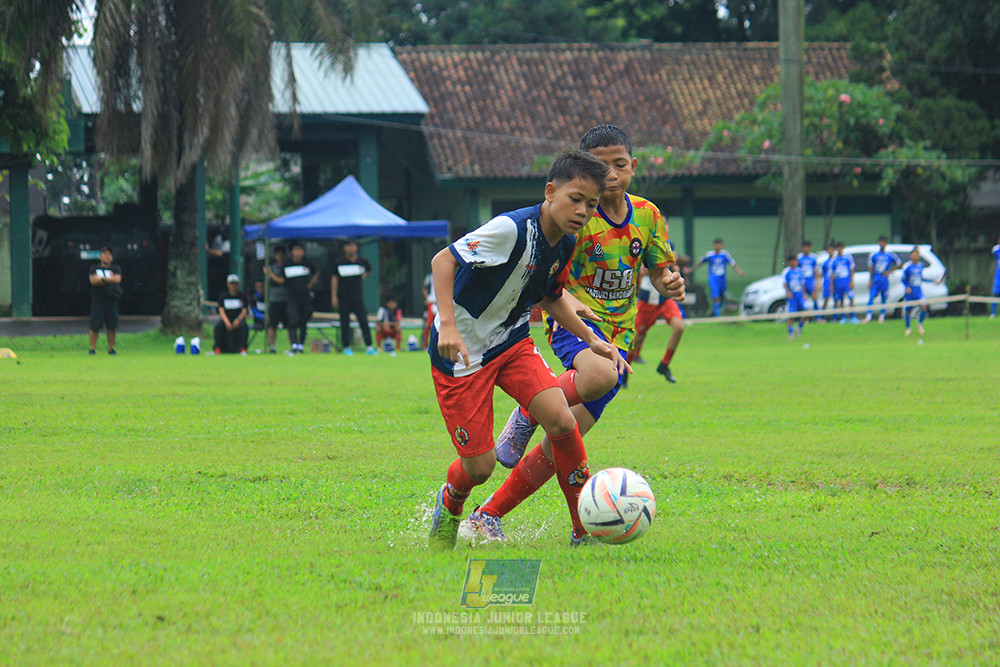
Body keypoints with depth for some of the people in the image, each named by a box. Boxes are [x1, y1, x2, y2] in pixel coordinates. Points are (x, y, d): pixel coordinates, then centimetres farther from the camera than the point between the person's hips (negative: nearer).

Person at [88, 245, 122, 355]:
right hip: (98, 301, -2)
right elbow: (93, 280, -9)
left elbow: (117, 279, -8)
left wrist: (102, 279, -12)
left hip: (112, 302, 2)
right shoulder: (94, 268, 8)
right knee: (95, 326, -5)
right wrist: (109, 279, -8)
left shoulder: (116, 268, 11)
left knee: (112, 326, 0)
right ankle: (92, 348, 3)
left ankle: (111, 348, 9)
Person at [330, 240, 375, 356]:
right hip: (343, 297, -1)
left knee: (363, 321, -7)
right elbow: (334, 278, 2)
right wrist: (334, 296, -4)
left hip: (357, 296, 1)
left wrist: (364, 276, 6)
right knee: (345, 322, 1)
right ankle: (346, 347, 11)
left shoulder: (362, 261, 5)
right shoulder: (339, 262, 0)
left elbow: (369, 270, 26)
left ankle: (369, 346, -5)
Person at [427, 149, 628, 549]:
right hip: (461, 351, -6)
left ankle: (586, 530, -7)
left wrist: (592, 340, 9)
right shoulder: (512, 230, -25)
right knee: (479, 466, -5)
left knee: (560, 419, -18)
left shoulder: (566, 245, 0)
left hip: (512, 342, 6)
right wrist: (447, 324, -35)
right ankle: (450, 503, 32)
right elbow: (443, 260, -25)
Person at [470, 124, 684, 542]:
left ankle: (488, 516, 8)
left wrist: (669, 284, -6)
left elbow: (659, 272, 18)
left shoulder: (647, 216, 7)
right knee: (599, 375, -42)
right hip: (575, 324, -5)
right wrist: (570, 302, -32)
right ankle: (527, 413, -14)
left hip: (618, 336, 5)